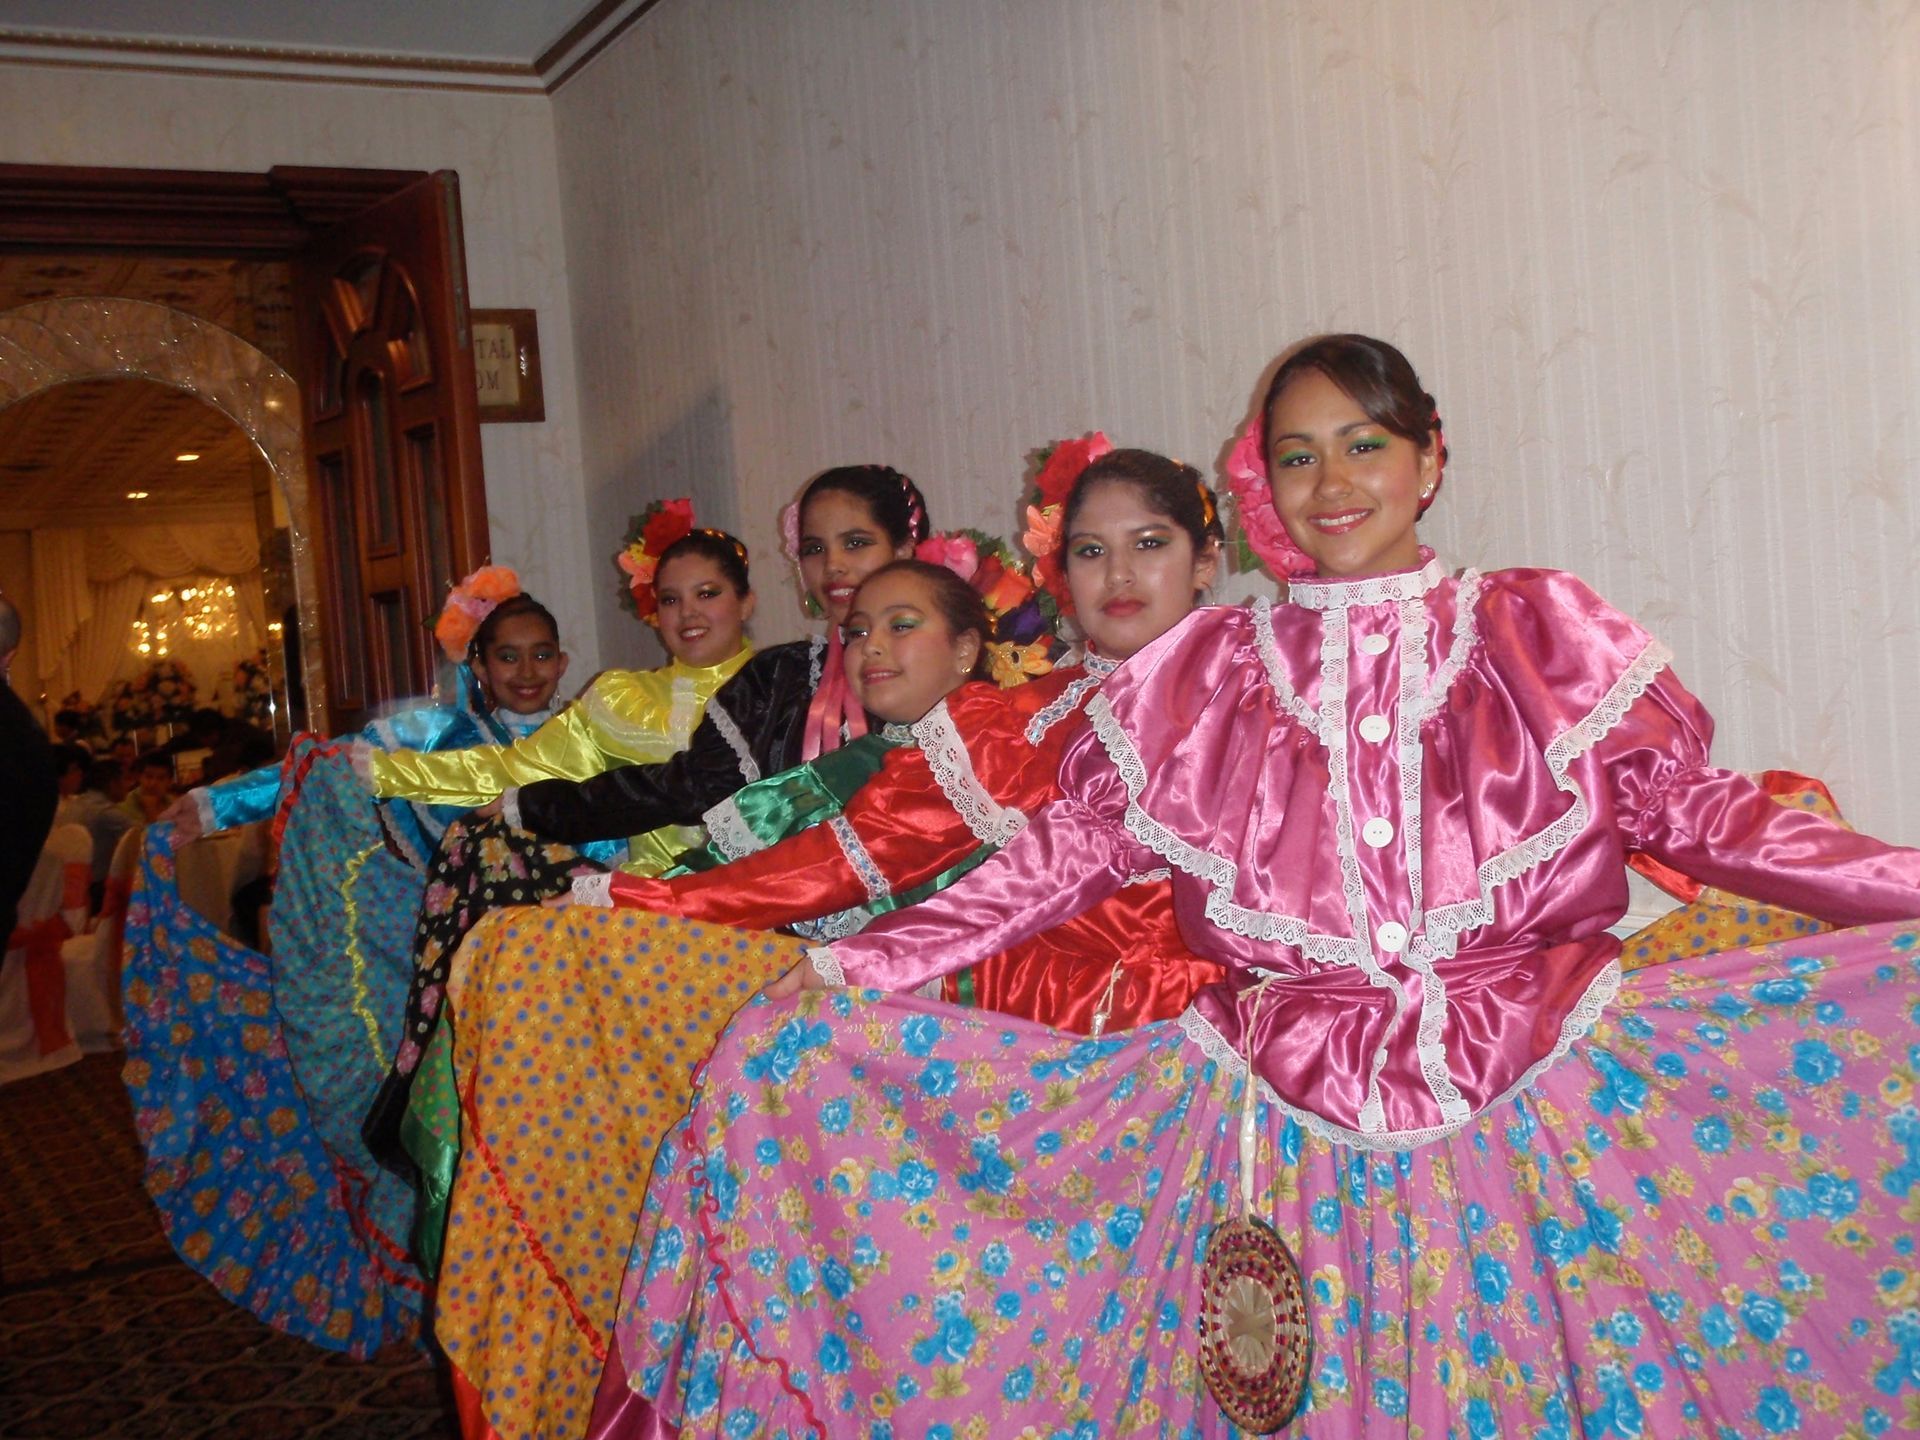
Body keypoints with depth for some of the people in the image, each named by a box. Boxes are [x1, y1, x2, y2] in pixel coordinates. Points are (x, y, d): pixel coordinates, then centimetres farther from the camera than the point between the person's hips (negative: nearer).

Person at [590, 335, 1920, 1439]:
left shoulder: (1544, 631, 5)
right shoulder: (1206, 673, 6)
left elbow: (1700, 812, 5)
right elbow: (1067, 853, 6)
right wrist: (856, 968, 0)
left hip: (1535, 1110, 0)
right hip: (1277, 1130, 1)